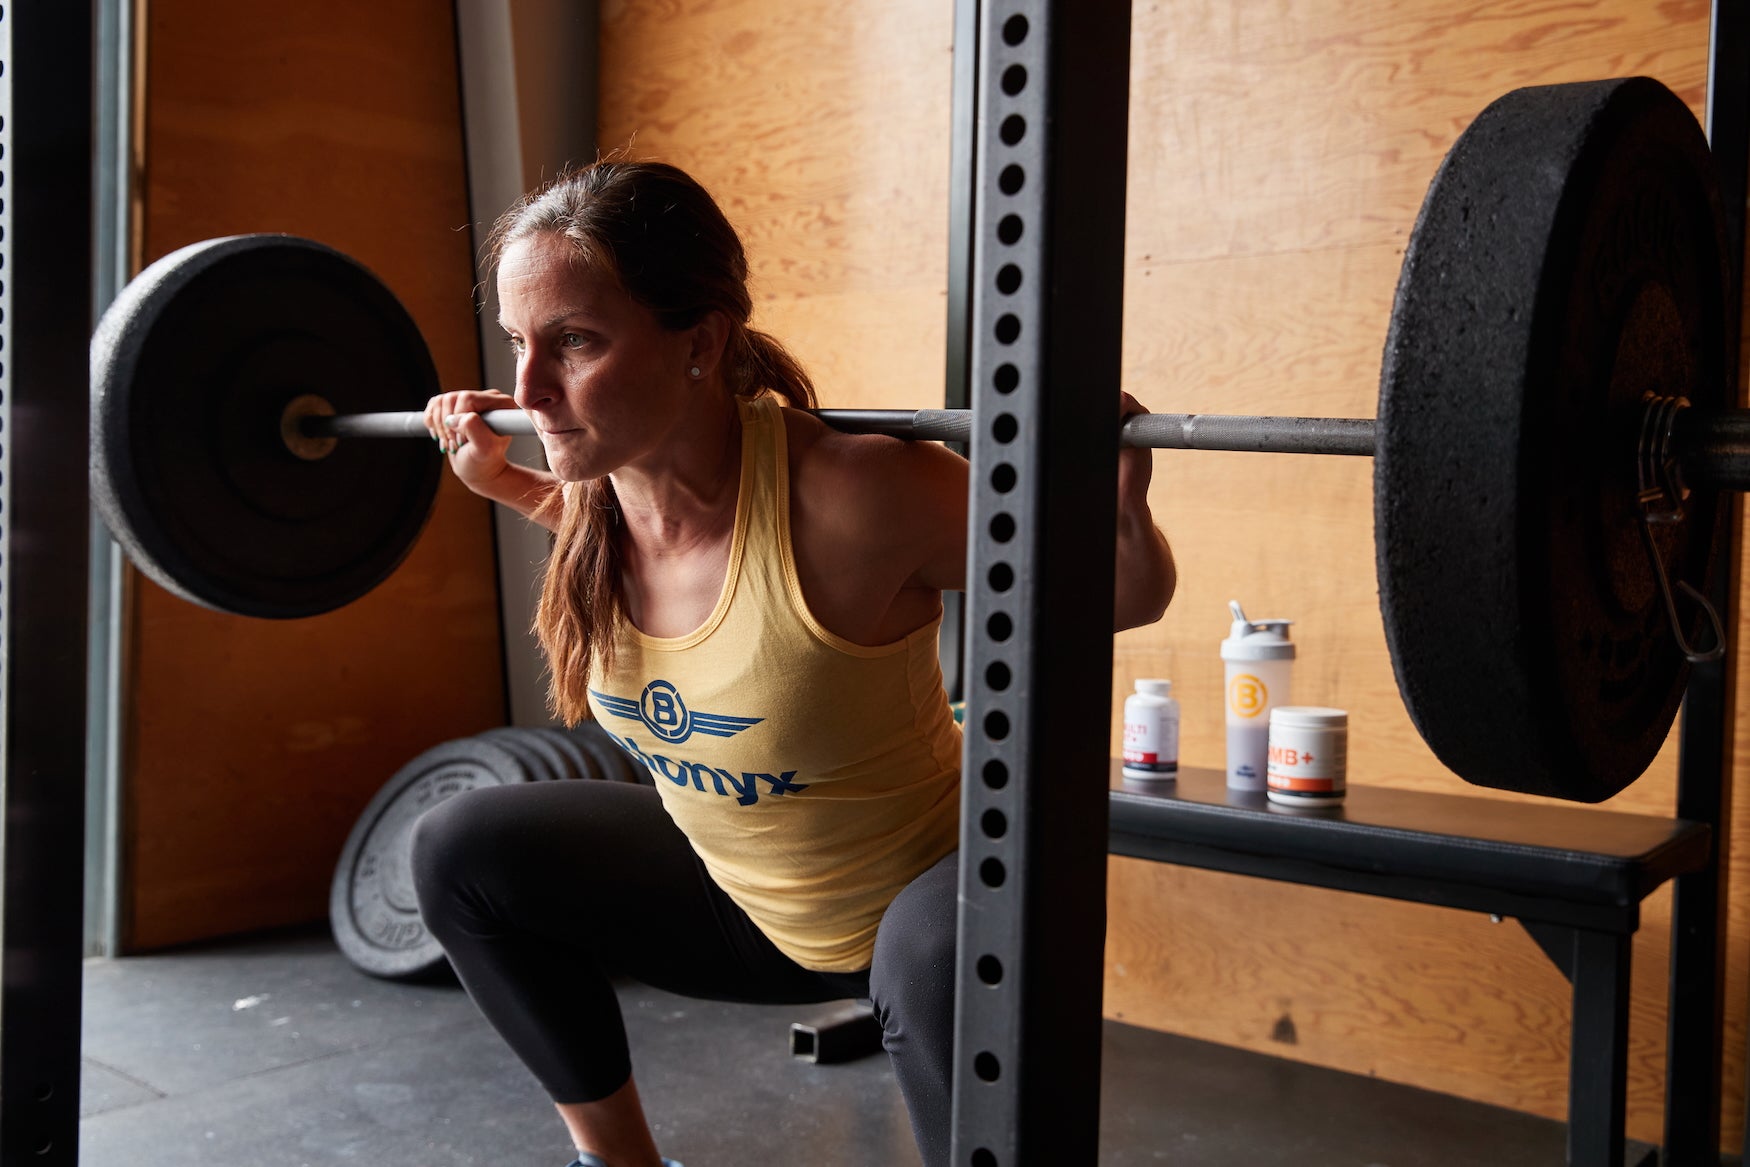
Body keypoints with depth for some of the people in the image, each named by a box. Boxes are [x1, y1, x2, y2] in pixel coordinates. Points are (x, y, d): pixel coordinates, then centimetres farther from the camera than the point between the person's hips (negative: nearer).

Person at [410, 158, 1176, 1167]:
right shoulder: (601, 483, -14)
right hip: (742, 897, 7)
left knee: (933, 957, -40)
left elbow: (1130, 600, -19)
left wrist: (1121, 504, -38)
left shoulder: (854, 495, -33)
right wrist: (503, 484, 6)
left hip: (921, 890, -6)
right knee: (464, 852, 6)